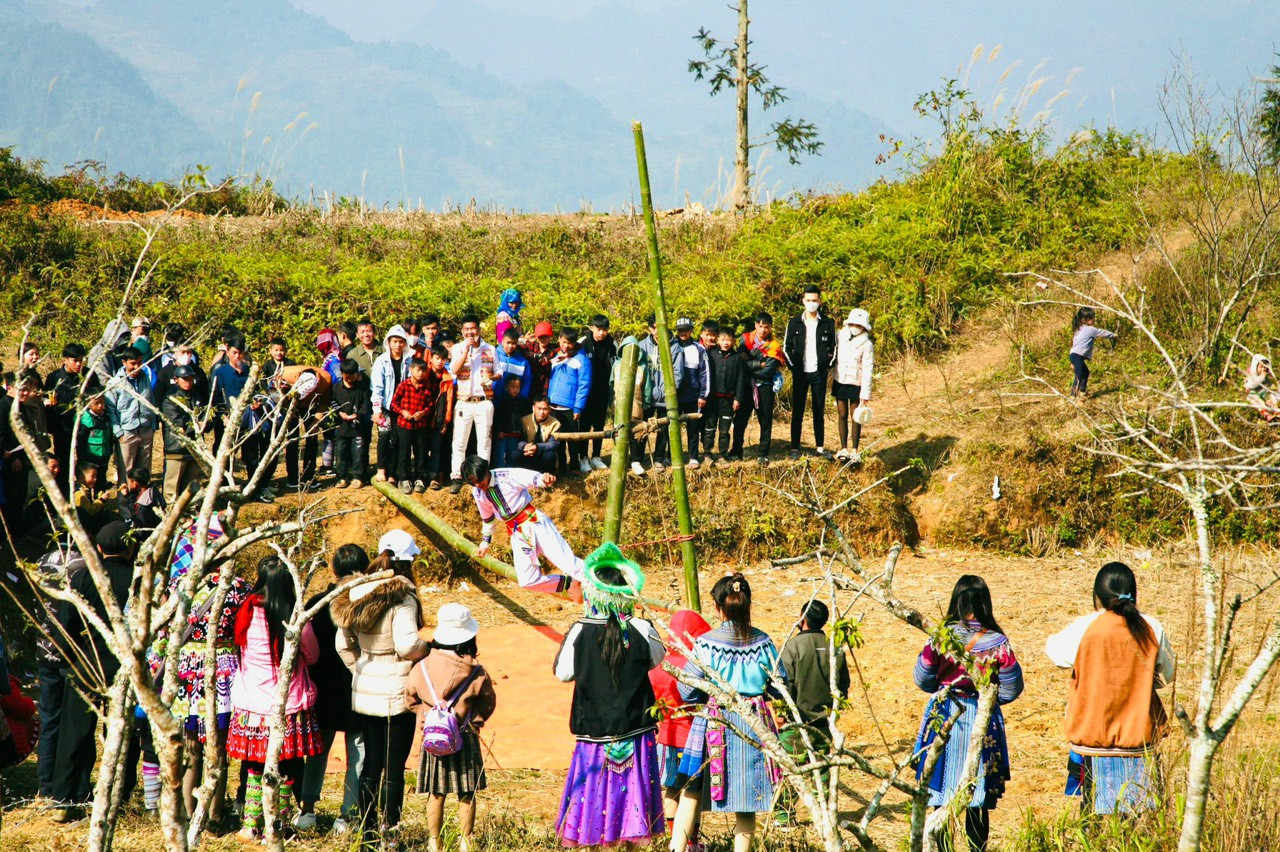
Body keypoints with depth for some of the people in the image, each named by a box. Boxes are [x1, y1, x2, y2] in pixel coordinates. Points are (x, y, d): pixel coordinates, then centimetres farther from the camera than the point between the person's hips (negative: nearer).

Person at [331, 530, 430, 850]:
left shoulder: (358, 594, 3)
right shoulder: (402, 597, -16)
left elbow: (343, 643, 8)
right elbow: (407, 645, -25)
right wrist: (429, 648, -6)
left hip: (363, 692, 6)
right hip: (396, 693, -6)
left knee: (370, 765, 15)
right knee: (394, 769, 2)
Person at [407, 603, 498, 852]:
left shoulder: (422, 667, -8)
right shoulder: (476, 673, -12)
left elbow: (411, 699, 4)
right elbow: (488, 703, 1)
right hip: (465, 737, -2)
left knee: (436, 793, 10)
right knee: (466, 794, 9)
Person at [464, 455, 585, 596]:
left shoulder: (507, 476, -14)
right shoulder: (477, 493, 3)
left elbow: (532, 478, -32)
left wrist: (543, 479, -54)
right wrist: (485, 542, 27)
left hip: (534, 522, -5)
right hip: (517, 534, 5)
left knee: (566, 561, -14)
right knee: (527, 580, -7)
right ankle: (569, 584, 5)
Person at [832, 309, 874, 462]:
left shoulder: (867, 345, -10)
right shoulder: (840, 337, 1)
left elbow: (867, 371, -10)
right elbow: (833, 355, 9)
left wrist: (865, 394, -14)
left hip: (856, 385, -3)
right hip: (840, 382, 3)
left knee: (856, 417, 3)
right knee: (842, 416, 6)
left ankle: (855, 451, 9)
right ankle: (843, 449, 12)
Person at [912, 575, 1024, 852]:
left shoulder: (940, 638, -9)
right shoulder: (998, 643, -10)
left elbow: (923, 679, 2)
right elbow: (1011, 689, -2)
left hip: (944, 717, 0)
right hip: (982, 724, 0)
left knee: (941, 795, 8)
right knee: (978, 801, 7)